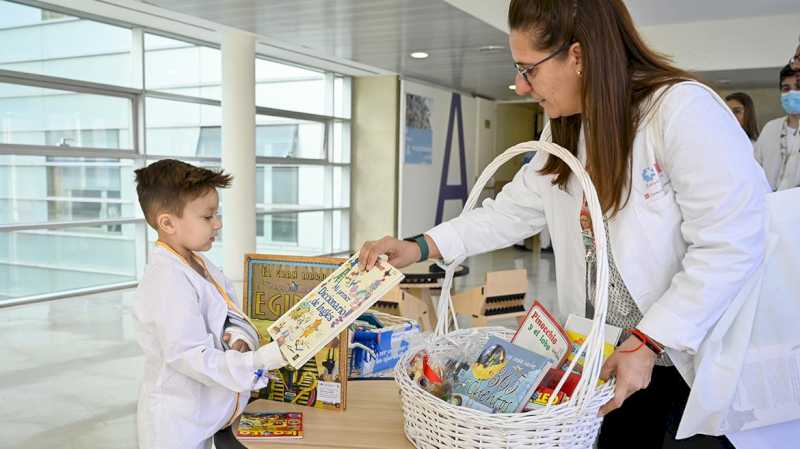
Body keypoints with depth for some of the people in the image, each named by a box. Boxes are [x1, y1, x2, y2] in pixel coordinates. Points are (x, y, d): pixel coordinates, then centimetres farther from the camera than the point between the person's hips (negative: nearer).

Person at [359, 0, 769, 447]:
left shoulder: (685, 108, -23)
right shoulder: (564, 130, 4)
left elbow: (731, 246, -24)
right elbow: (515, 209, 6)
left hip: (704, 362, -6)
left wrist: (648, 342, -25)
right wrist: (419, 247, -3)